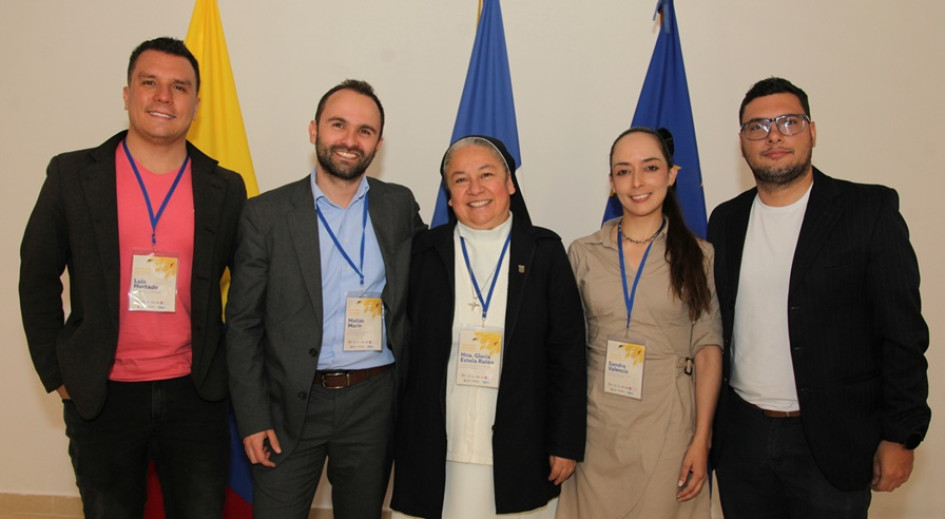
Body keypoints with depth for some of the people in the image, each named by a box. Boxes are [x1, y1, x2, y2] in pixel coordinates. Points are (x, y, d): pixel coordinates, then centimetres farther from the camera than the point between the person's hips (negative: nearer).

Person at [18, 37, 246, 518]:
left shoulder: (225, 189, -1)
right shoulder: (72, 175, -3)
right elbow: (38, 280, 3)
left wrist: (229, 369, 4)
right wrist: (57, 374, 2)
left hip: (196, 394, 1)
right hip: (101, 396, 0)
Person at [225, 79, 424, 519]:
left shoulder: (400, 206, 2)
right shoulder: (265, 214, -4)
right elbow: (242, 322, -2)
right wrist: (252, 418, -6)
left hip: (373, 402, 2)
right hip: (291, 405, -1)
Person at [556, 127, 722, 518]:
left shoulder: (699, 255, 0)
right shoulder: (583, 253, 3)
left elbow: (707, 351, -1)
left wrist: (702, 440, -7)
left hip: (667, 427, -1)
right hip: (595, 426, 1)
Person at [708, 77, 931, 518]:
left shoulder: (870, 210, -4)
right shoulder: (726, 220, 6)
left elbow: (903, 331, -6)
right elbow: (716, 328, 9)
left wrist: (900, 436, -8)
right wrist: (703, 427, 7)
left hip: (831, 442, -3)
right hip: (741, 437, 3)